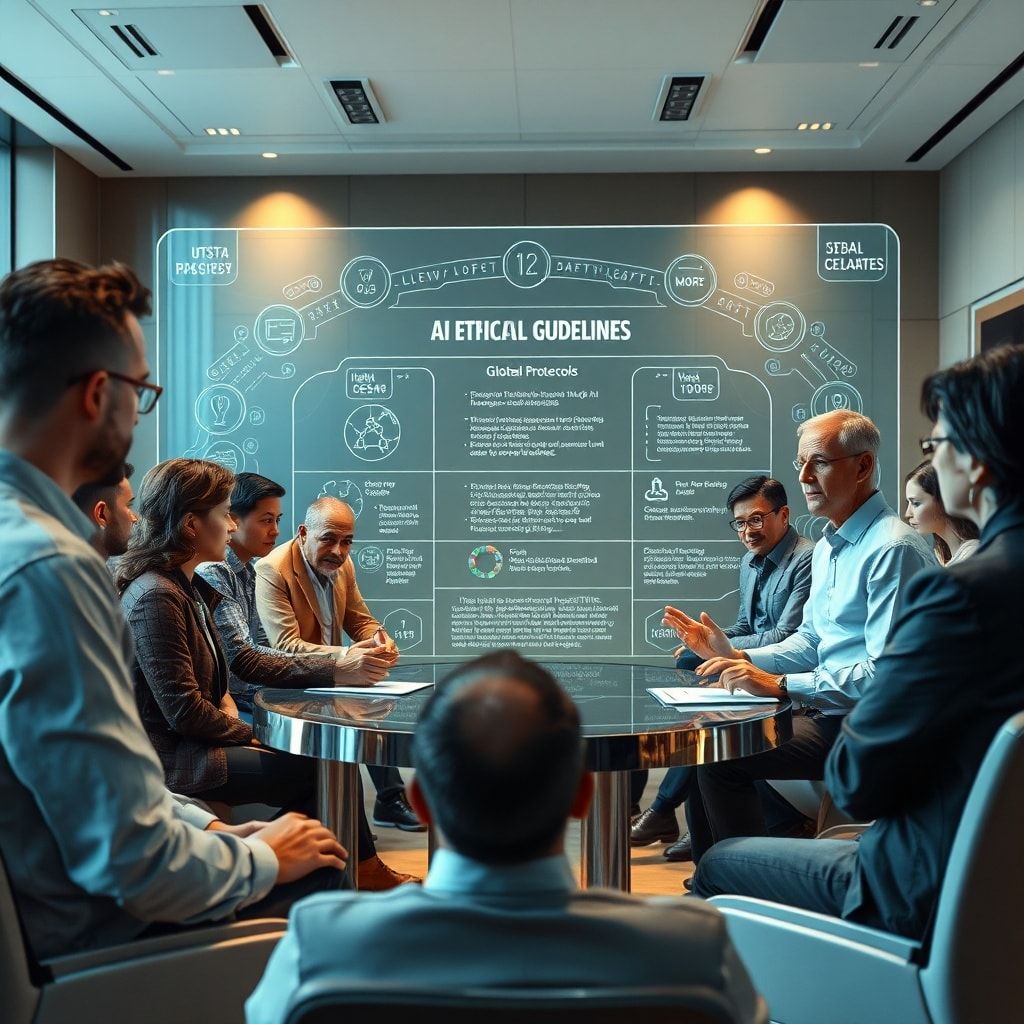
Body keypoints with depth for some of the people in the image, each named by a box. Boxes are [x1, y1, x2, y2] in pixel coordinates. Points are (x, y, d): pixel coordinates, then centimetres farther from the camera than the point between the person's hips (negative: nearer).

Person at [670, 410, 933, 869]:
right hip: (827, 710, 10)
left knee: (719, 757, -19)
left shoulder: (893, 548, -18)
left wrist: (780, 685, -22)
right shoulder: (827, 546, 15)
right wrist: (738, 656, 1)